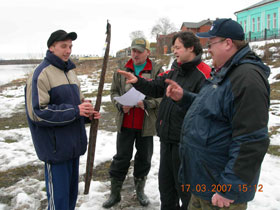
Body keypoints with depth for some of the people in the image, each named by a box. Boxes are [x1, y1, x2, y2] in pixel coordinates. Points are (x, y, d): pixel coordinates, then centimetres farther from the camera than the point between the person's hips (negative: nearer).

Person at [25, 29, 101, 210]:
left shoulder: (70, 71, 13)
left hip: (74, 145, 8)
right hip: (56, 147, -8)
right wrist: (75, 111, -22)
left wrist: (88, 112, -2)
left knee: (72, 190, 19)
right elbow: (38, 112, -19)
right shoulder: (42, 74, -13)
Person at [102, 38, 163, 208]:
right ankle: (115, 193, 25)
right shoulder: (122, 70, 6)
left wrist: (146, 104, -23)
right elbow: (114, 92, 10)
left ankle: (140, 191, 35)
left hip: (146, 124, -1)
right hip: (125, 123, 2)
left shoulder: (157, 70, -4)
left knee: (144, 158, 14)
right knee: (121, 158, 10)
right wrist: (120, 105, -10)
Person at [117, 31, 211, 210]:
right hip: (167, 137, 8)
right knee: (165, 182, 22)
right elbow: (156, 88, 10)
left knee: (185, 186, 10)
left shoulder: (203, 75, -17)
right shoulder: (175, 71, 10)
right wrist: (137, 81, -2)